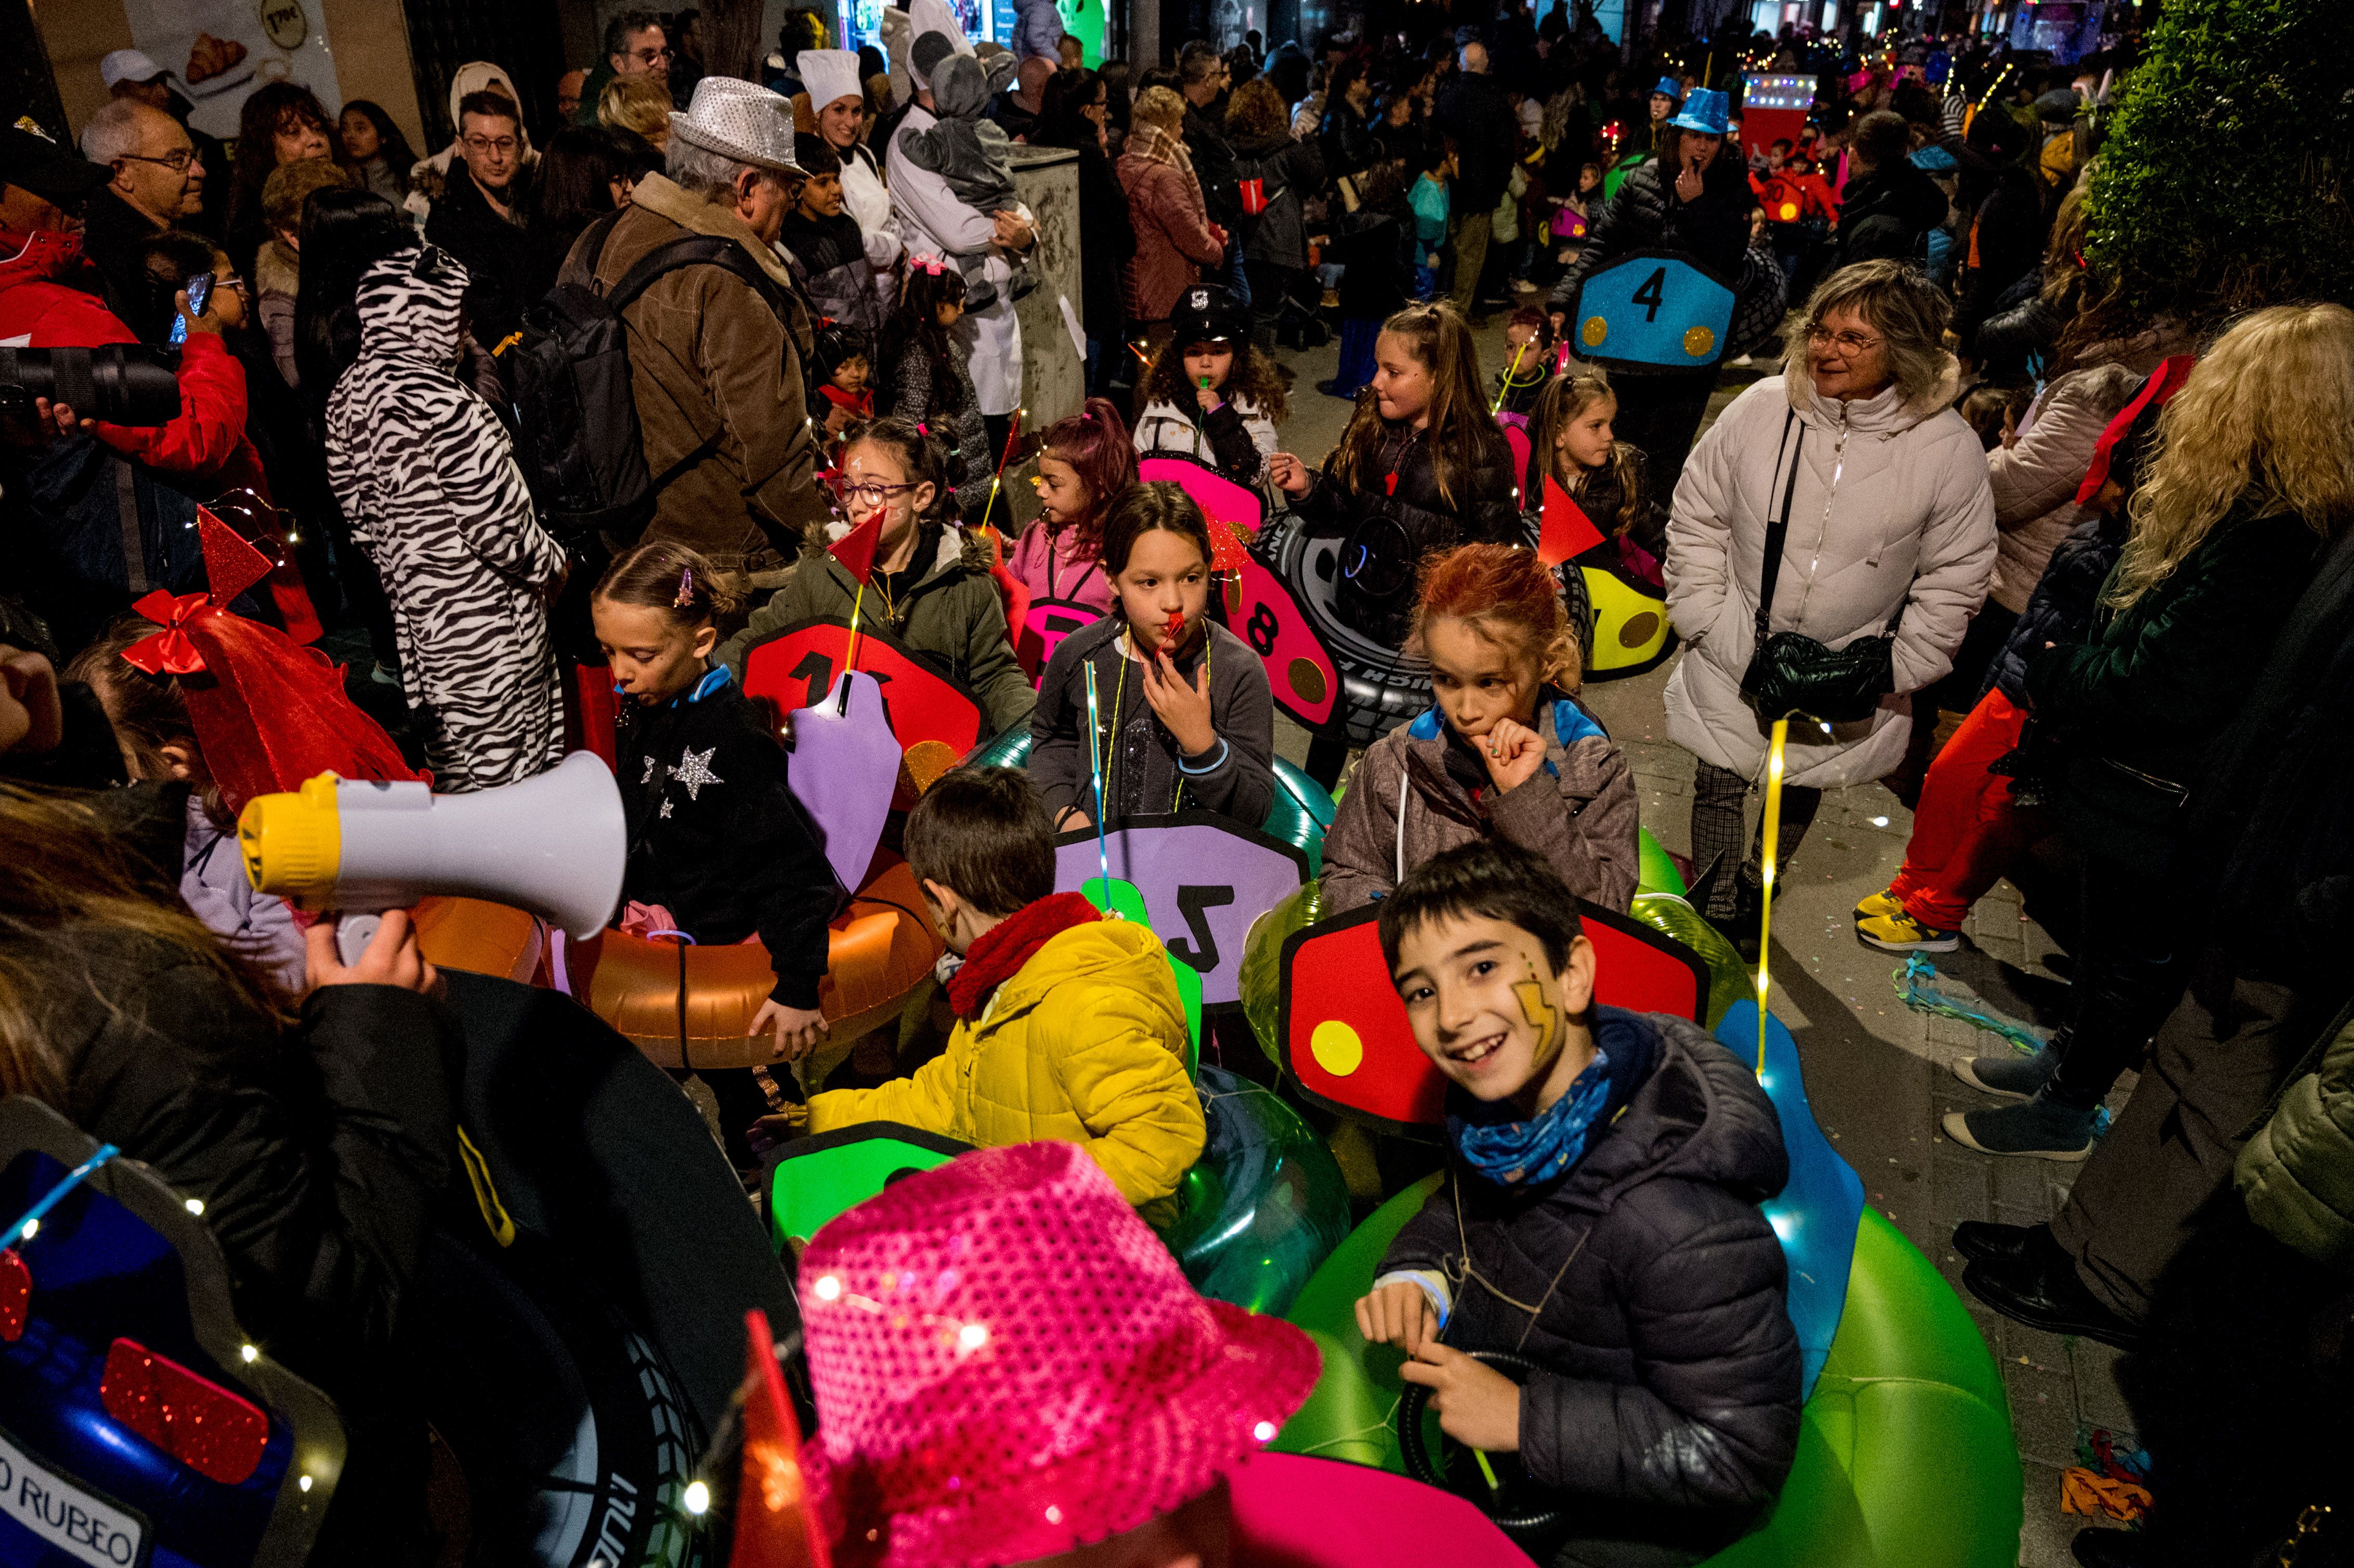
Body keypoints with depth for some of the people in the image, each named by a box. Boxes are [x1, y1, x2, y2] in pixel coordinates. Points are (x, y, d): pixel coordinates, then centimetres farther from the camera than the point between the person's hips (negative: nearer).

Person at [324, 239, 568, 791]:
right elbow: (498, 522, -20)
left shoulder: (346, 393, 6)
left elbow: (355, 505, 12)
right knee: (505, 782, 2)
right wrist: (551, 564, -2)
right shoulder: (440, 398, -21)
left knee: (450, 772, 20)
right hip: (482, 622, -9)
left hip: (410, 611, 9)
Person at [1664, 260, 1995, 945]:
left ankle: (1759, 887, 47)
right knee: (1719, 784, 10)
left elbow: (1955, 579, -2)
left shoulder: (1950, 449, -12)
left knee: (1799, 791, 19)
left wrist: (1892, 669, -6)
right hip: (1733, 658, 0)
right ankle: (1716, 917, 32)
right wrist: (1704, 620, -4)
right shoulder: (1761, 410, -11)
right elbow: (1696, 517, 0)